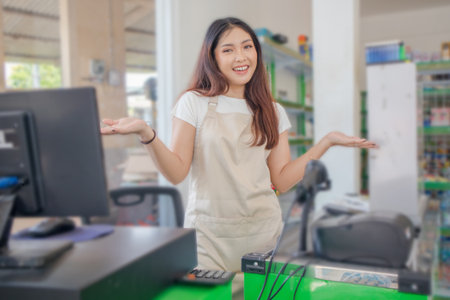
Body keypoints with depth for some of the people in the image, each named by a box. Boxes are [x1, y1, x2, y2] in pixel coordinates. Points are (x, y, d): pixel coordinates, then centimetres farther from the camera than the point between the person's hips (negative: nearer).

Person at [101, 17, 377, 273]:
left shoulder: (273, 112, 8)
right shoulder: (194, 103, -1)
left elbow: (282, 181, 3)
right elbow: (177, 173, -6)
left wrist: (327, 142, -1)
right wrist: (147, 134, -22)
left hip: (264, 230, 3)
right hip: (209, 235, -2)